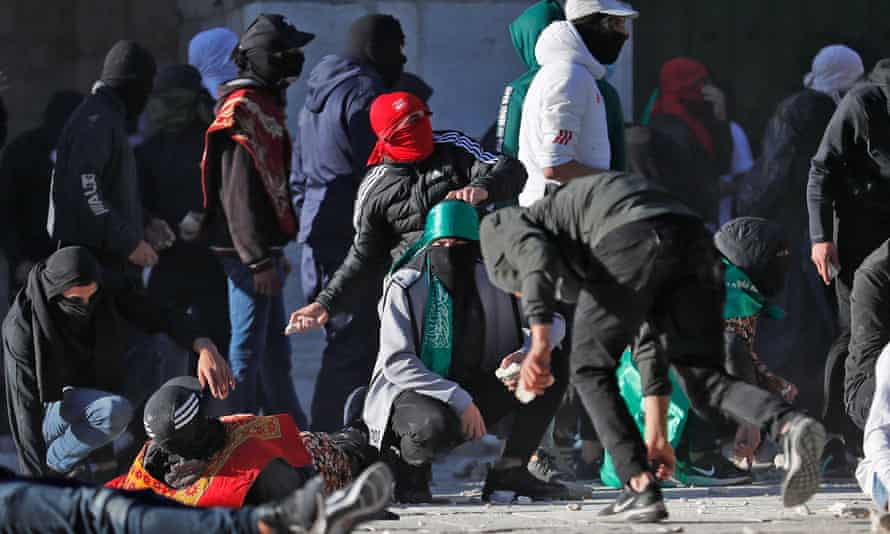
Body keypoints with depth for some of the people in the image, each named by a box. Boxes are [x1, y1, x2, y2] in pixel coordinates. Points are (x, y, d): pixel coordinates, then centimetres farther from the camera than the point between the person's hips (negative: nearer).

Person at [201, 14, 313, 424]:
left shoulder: (263, 105, 16)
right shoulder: (244, 110, -17)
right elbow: (239, 195, -22)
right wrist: (259, 260, -23)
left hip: (261, 248, 11)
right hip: (246, 251, -11)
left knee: (274, 348, 17)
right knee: (249, 345, -7)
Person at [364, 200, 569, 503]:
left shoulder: (491, 282, -2)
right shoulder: (405, 287, -14)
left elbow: (551, 321, 6)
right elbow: (397, 364, -20)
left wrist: (526, 354, -18)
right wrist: (459, 400, -29)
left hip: (471, 396, 5)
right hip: (411, 394, -5)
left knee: (554, 367, -9)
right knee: (436, 426, -41)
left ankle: (511, 469, -7)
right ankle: (410, 463, -4)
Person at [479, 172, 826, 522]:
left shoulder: (499, 227, 27)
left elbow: (538, 258, -1)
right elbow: (650, 342, 42)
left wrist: (540, 343, -11)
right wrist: (656, 435, 44)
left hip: (631, 242, -6)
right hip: (695, 240, 6)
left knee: (591, 371, 13)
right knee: (703, 381, 9)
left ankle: (641, 488, 5)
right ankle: (789, 426, -18)